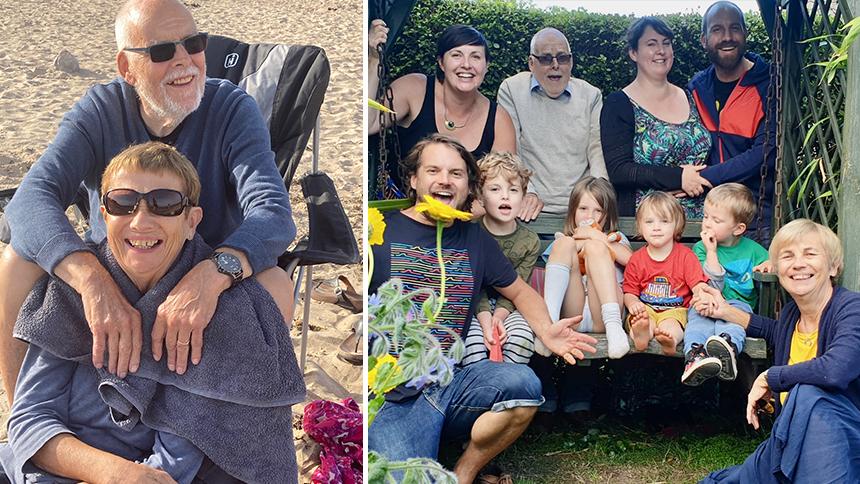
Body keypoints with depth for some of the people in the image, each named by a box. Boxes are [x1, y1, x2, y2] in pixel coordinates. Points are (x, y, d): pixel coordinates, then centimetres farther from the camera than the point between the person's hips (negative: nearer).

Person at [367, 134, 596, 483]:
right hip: (394, 397, -4)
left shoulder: (476, 239, 16)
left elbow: (519, 291, 27)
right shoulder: (380, 231, 1)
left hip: (452, 384, 5)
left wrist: (546, 332, 6)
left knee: (522, 383, -26)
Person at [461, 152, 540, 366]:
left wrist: (498, 318, -23)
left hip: (506, 308, 2)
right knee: (474, 338, -30)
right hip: (473, 308, -2)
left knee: (522, 337, -27)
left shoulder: (530, 242, -2)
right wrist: (486, 322, -26)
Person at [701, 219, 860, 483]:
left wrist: (768, 378, -20)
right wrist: (726, 312, 21)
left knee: (810, 393, -34)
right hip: (795, 444, 7)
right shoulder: (791, 313, 6)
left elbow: (835, 370, -38)